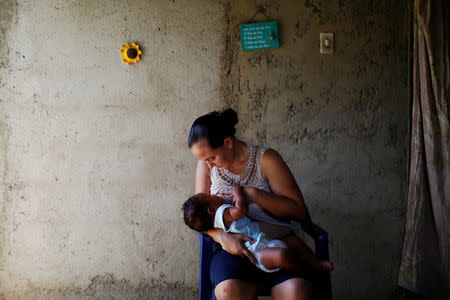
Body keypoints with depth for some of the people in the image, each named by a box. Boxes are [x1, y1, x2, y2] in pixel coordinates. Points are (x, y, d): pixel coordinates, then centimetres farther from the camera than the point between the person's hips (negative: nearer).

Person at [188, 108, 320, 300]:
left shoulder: (266, 158, -1)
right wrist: (223, 238, -17)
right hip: (232, 247, 2)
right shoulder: (206, 164, 7)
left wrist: (253, 194, -16)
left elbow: (299, 211, -5)